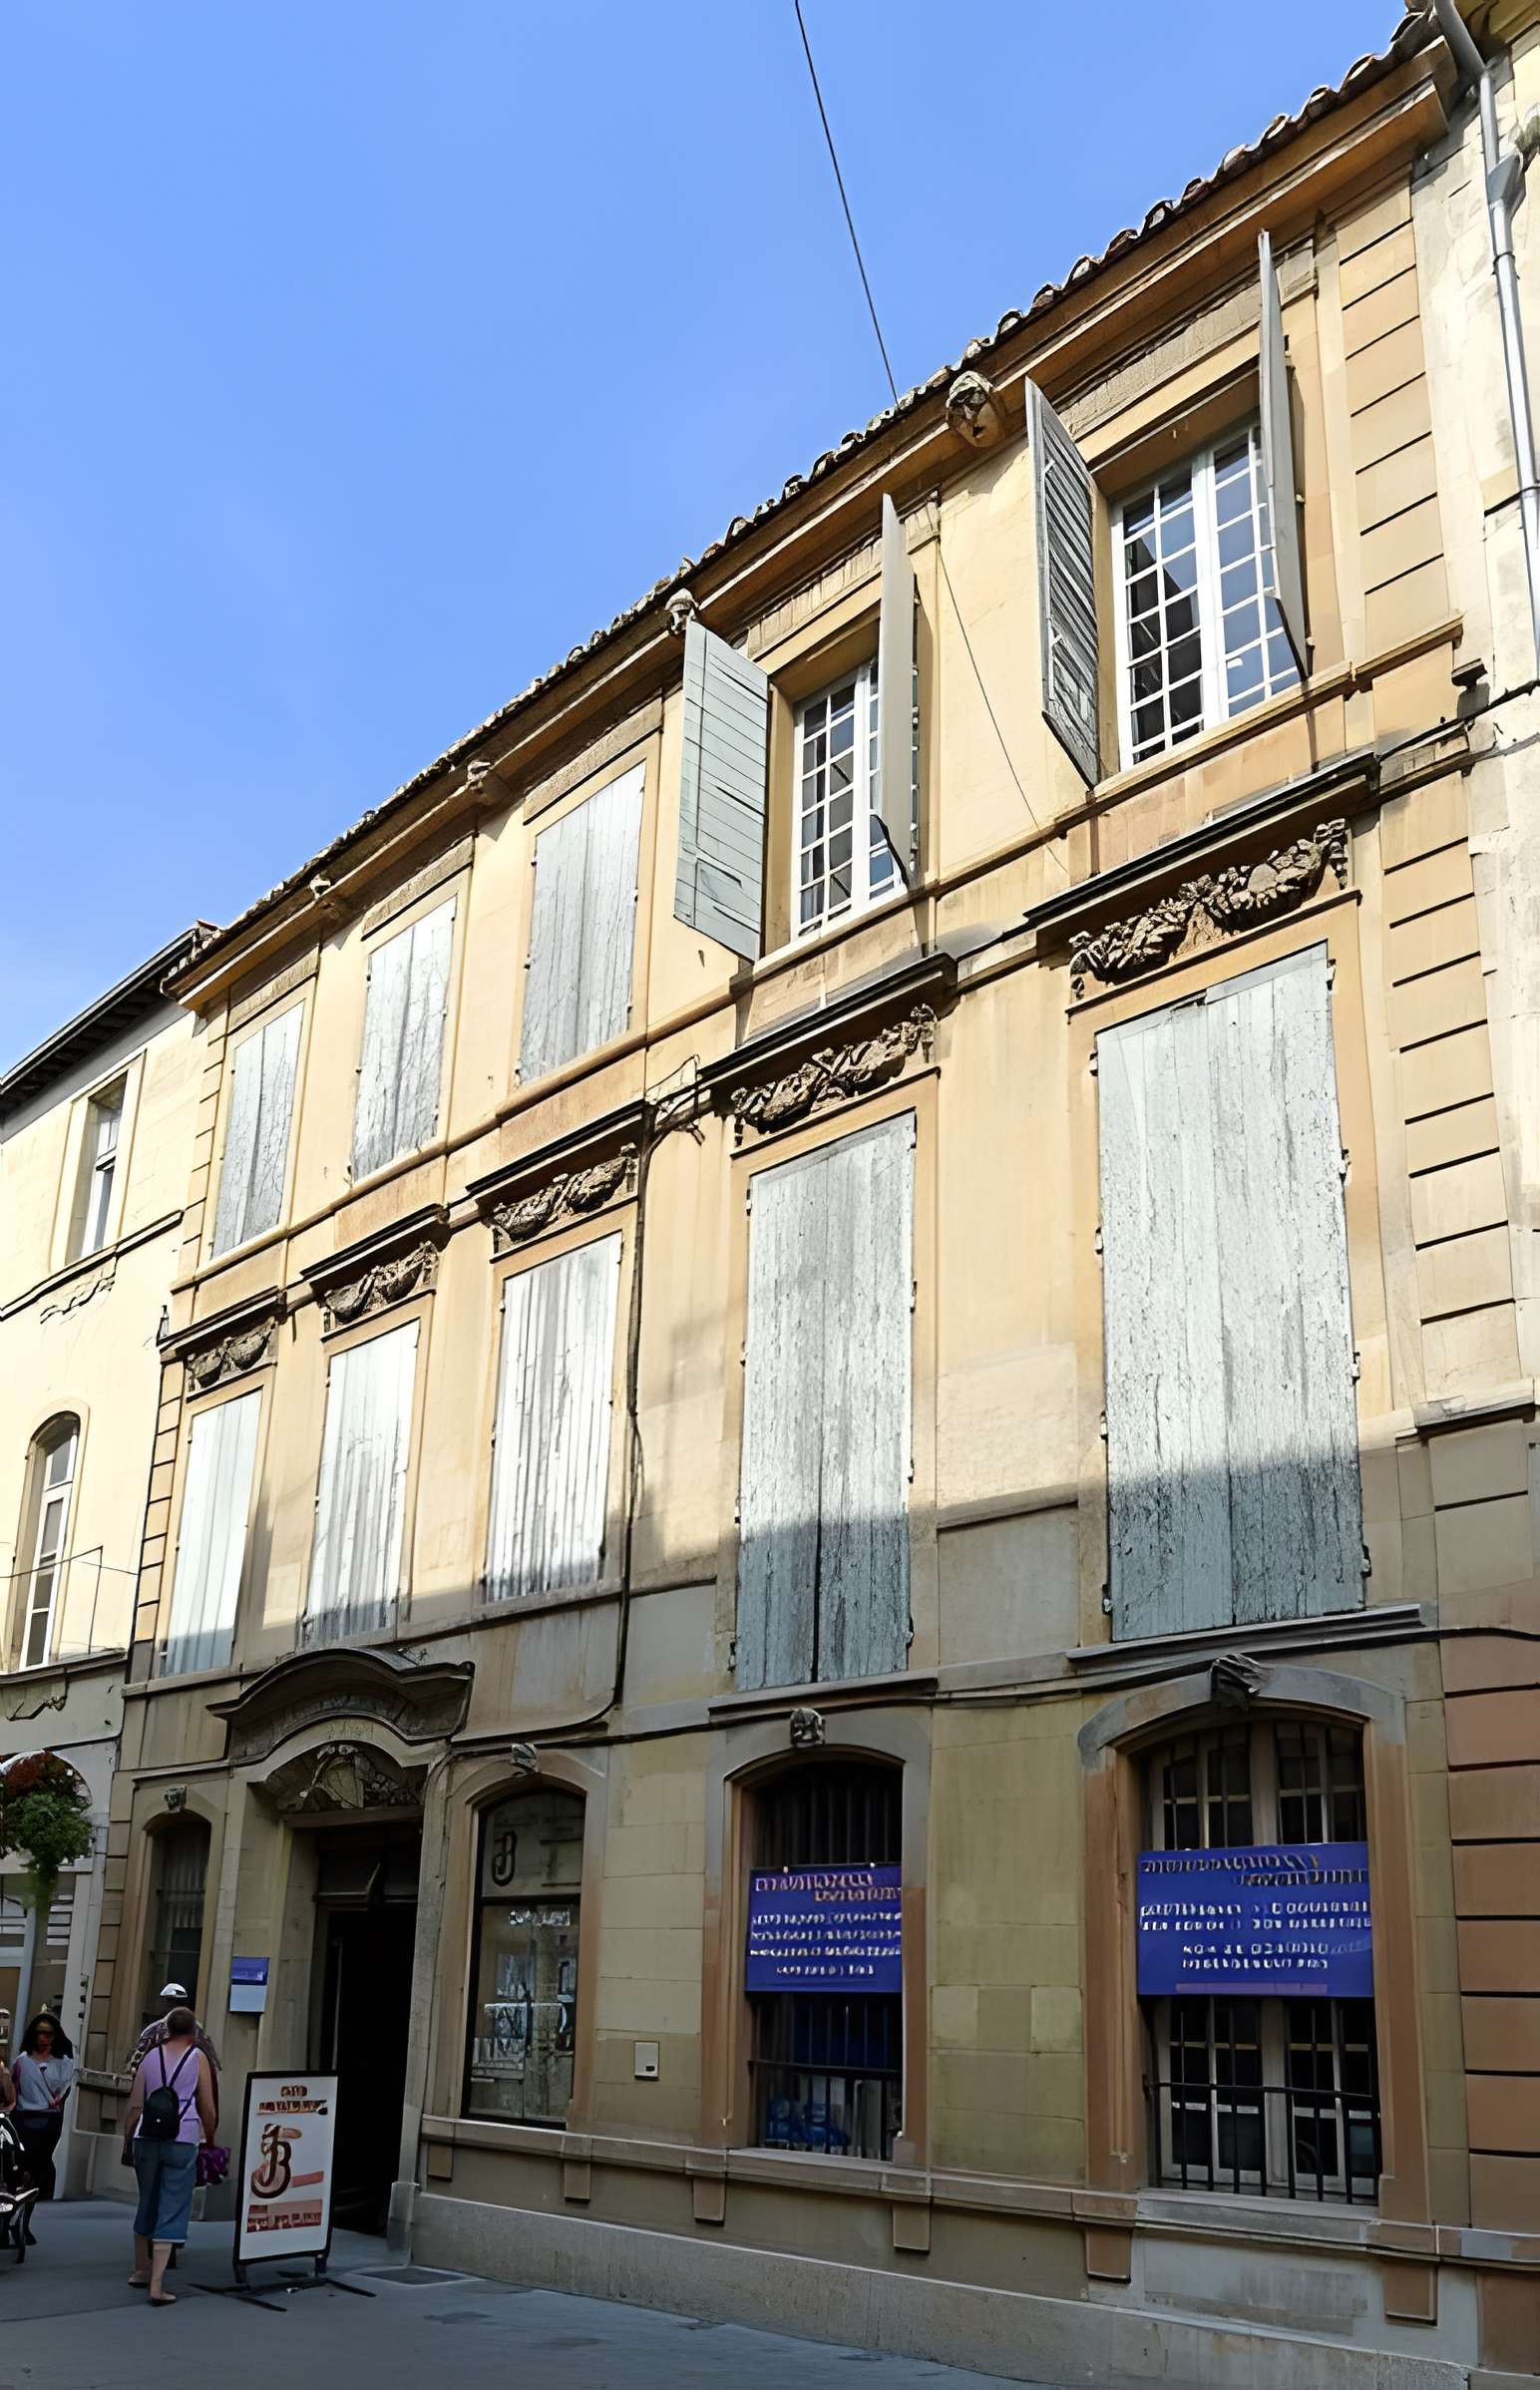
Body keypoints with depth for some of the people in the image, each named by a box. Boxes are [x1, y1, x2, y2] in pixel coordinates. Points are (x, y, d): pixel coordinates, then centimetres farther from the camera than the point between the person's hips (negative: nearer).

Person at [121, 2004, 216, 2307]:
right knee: (171, 2211, -1)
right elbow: (208, 2109, 0)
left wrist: (127, 2142, 15)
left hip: (146, 2138, 4)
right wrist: (210, 2141, 13)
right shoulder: (198, 2058, 1)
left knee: (147, 2203, 21)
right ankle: (156, 2286, -7)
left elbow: (134, 2106, 7)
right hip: (182, 2141, -4)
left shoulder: (151, 2056, 10)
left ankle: (141, 2271, 34)